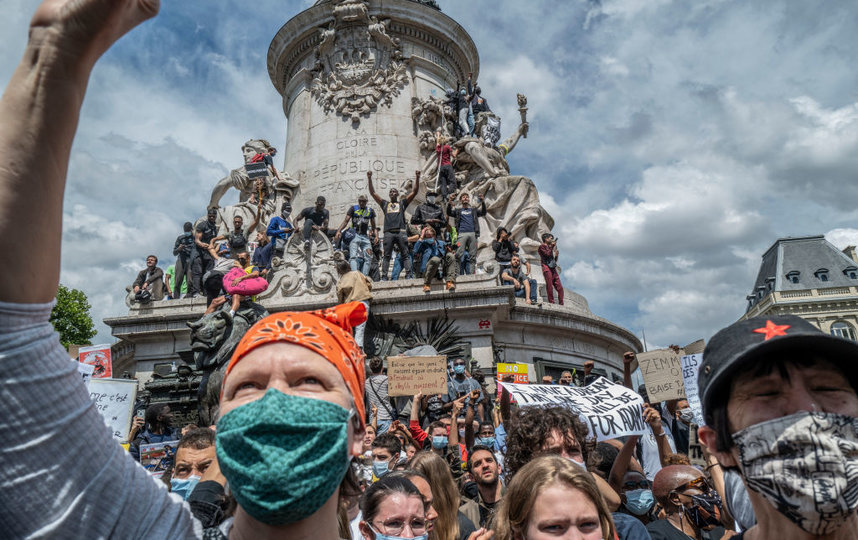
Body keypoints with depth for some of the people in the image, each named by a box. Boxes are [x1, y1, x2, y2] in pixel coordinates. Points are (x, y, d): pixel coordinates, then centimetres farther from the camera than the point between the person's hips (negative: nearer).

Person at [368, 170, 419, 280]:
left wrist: (417, 178, 7)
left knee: (405, 254, -6)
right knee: (386, 255, -3)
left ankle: (409, 274, -12)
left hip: (401, 232, -1)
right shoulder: (385, 204, 25)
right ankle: (384, 276, -7)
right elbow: (373, 193, 21)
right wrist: (369, 179, 13)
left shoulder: (402, 203, 22)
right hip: (389, 233, 1)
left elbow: (414, 192, 16)